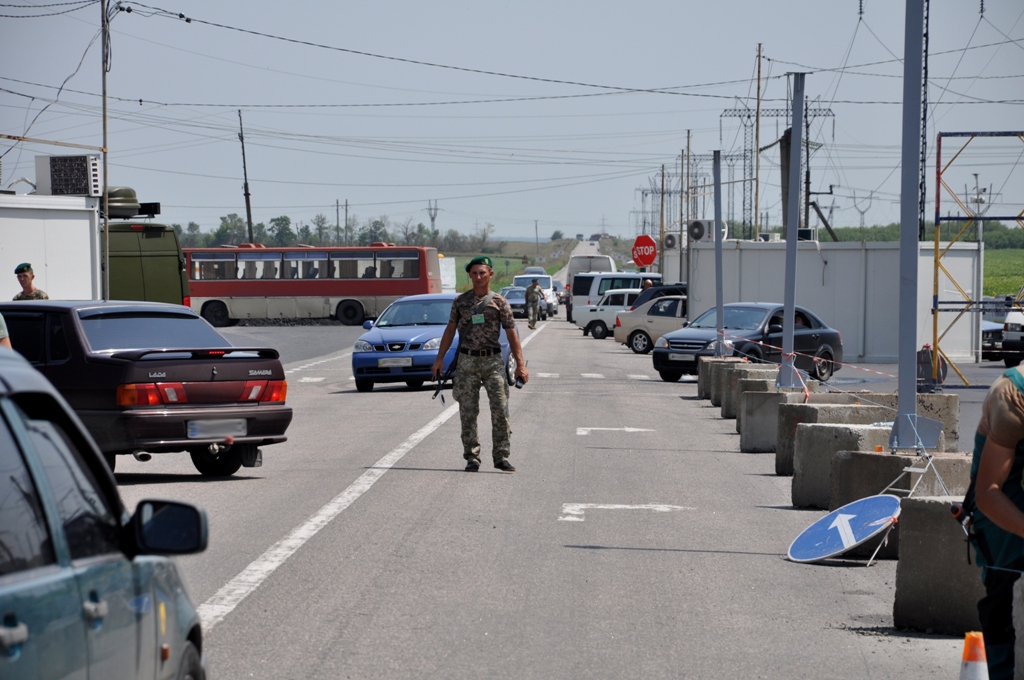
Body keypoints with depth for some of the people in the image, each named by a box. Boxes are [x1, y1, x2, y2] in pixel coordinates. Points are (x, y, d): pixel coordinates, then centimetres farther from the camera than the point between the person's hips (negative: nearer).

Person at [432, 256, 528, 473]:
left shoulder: (499, 302, 3)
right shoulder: (461, 302, 9)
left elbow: (511, 334, 3)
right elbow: (450, 330, 13)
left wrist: (520, 364, -3)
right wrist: (440, 358, 6)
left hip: (492, 360, -1)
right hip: (467, 361, 1)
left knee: (500, 409, -7)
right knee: (468, 412, 0)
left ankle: (501, 456, -2)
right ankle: (472, 458, 6)